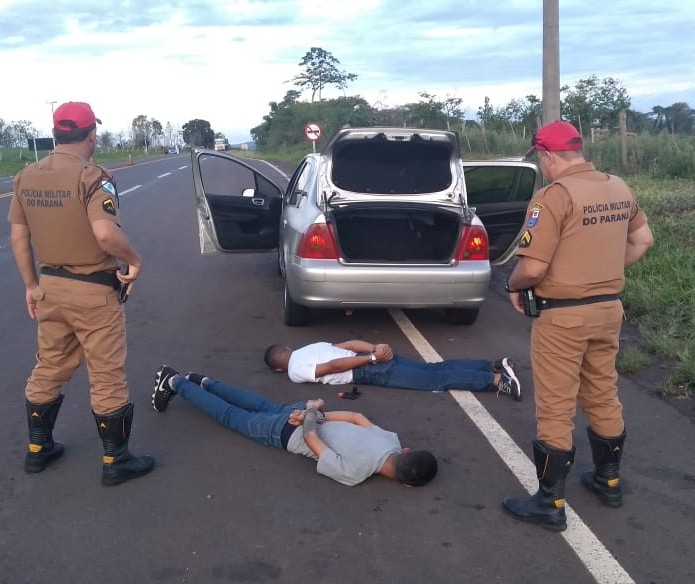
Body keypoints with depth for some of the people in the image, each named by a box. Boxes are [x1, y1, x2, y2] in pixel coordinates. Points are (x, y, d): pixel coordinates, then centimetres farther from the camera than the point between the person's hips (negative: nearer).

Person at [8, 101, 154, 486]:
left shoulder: (26, 177, 5)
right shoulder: (92, 177, -17)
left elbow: (18, 237, 8)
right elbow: (105, 234, -31)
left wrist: (31, 285, 15)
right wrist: (134, 260, -14)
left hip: (50, 286, 7)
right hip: (92, 291, -7)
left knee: (48, 370, 21)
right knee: (107, 378, 5)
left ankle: (37, 449, 35)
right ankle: (115, 461, 15)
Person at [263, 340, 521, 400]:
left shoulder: (295, 371, 0)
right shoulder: (309, 348, 27)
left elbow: (333, 366, -13)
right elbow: (350, 343, 18)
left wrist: (372, 358, -12)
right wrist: (376, 349, 8)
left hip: (371, 371, -8)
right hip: (376, 358, 8)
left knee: (435, 380, -12)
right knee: (435, 369, 6)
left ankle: (495, 380, -19)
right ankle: (495, 365, -1)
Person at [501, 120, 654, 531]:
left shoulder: (554, 196, -19)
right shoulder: (620, 189, 6)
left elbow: (533, 268, -23)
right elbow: (644, 241, 16)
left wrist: (514, 287, -3)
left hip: (563, 316, -7)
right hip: (608, 309, 8)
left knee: (556, 411, 2)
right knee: (604, 398, 21)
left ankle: (550, 504, 13)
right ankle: (609, 480, 37)